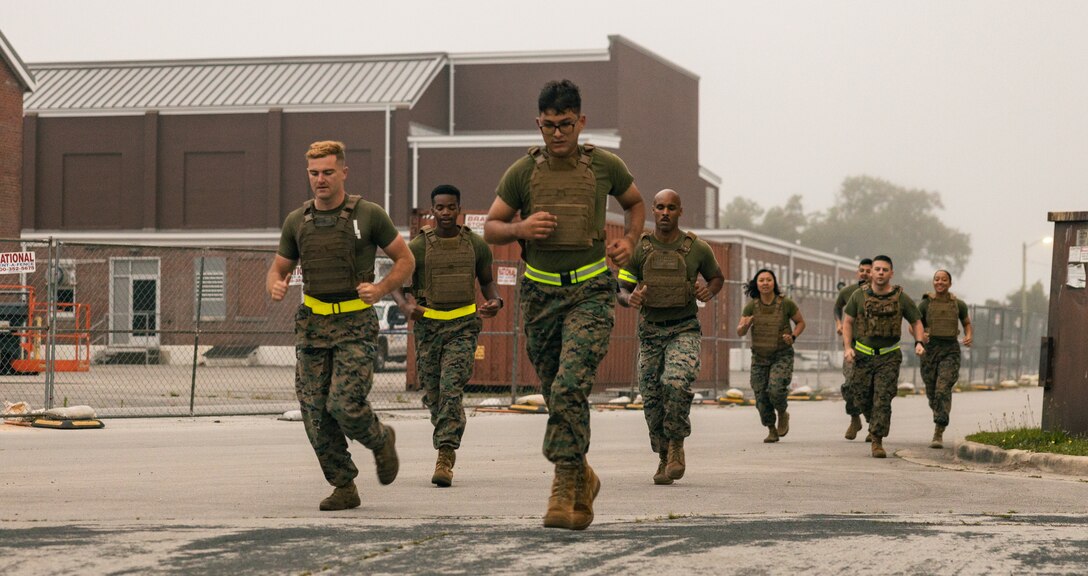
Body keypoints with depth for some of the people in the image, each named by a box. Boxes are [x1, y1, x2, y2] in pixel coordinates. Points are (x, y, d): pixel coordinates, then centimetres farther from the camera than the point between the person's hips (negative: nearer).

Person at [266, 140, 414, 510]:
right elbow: (278, 269, 18)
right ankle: (344, 487, 11)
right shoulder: (297, 222, 8)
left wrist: (380, 289, -11)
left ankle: (381, 441, 15)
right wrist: (275, 287, -6)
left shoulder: (368, 215, -2)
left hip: (356, 325, -4)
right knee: (316, 414, -1)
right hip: (313, 324, 4)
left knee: (345, 405, -17)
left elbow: (405, 260, 5)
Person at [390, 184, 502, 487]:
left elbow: (487, 280, 16)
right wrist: (406, 306, -20)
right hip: (427, 326, 1)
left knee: (451, 389, -17)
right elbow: (397, 285, 2)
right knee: (433, 394, 8)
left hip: (463, 326, -1)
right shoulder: (417, 247, -3)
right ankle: (447, 443, 35)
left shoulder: (476, 244, 2)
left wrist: (495, 302, -5)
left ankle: (445, 459, -20)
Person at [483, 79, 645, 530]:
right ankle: (581, 477, 27)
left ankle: (566, 484, -14)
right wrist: (521, 228, -14)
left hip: (591, 292, -3)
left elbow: (635, 204, 20)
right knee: (556, 394, 9)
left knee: (570, 386, -20)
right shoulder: (522, 172, 1)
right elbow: (490, 228, 7)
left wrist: (629, 239, 1)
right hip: (540, 292, 3)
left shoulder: (605, 167, 0)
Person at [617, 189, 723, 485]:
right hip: (650, 333, 2)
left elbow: (717, 277, 15)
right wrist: (630, 299, -18)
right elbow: (621, 289, 5)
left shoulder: (697, 248, -3)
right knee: (652, 400, 3)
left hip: (684, 331, -2)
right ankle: (664, 458, 22)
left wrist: (708, 291, -8)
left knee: (676, 383, -27)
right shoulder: (638, 249, -1)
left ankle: (677, 445, -9)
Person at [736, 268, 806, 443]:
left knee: (776, 389, -23)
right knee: (761, 396, -1)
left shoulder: (786, 304, -7)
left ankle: (783, 414, 10)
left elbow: (800, 322, 7)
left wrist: (793, 337, -11)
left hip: (782, 355, -3)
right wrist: (746, 325, -24)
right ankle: (772, 430, 21)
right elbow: (739, 332, -2)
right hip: (759, 357, 3)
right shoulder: (751, 306, -3)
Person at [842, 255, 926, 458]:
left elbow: (916, 321, 5)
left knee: (883, 400, -11)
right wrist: (847, 347, -5)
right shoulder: (859, 296, -2)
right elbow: (847, 321, 7)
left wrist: (919, 342, -12)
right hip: (863, 355, 2)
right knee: (862, 399, 7)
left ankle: (877, 441, -8)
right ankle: (876, 424, 38)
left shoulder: (901, 298, -4)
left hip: (889, 357, -2)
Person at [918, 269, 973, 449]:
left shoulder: (958, 304, 4)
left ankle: (938, 434, -20)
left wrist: (969, 337, -3)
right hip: (930, 349, 2)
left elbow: (967, 324, 19)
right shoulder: (925, 304, 2)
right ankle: (940, 417, 45)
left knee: (943, 390, -19)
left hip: (950, 351, -2)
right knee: (932, 392, 11)